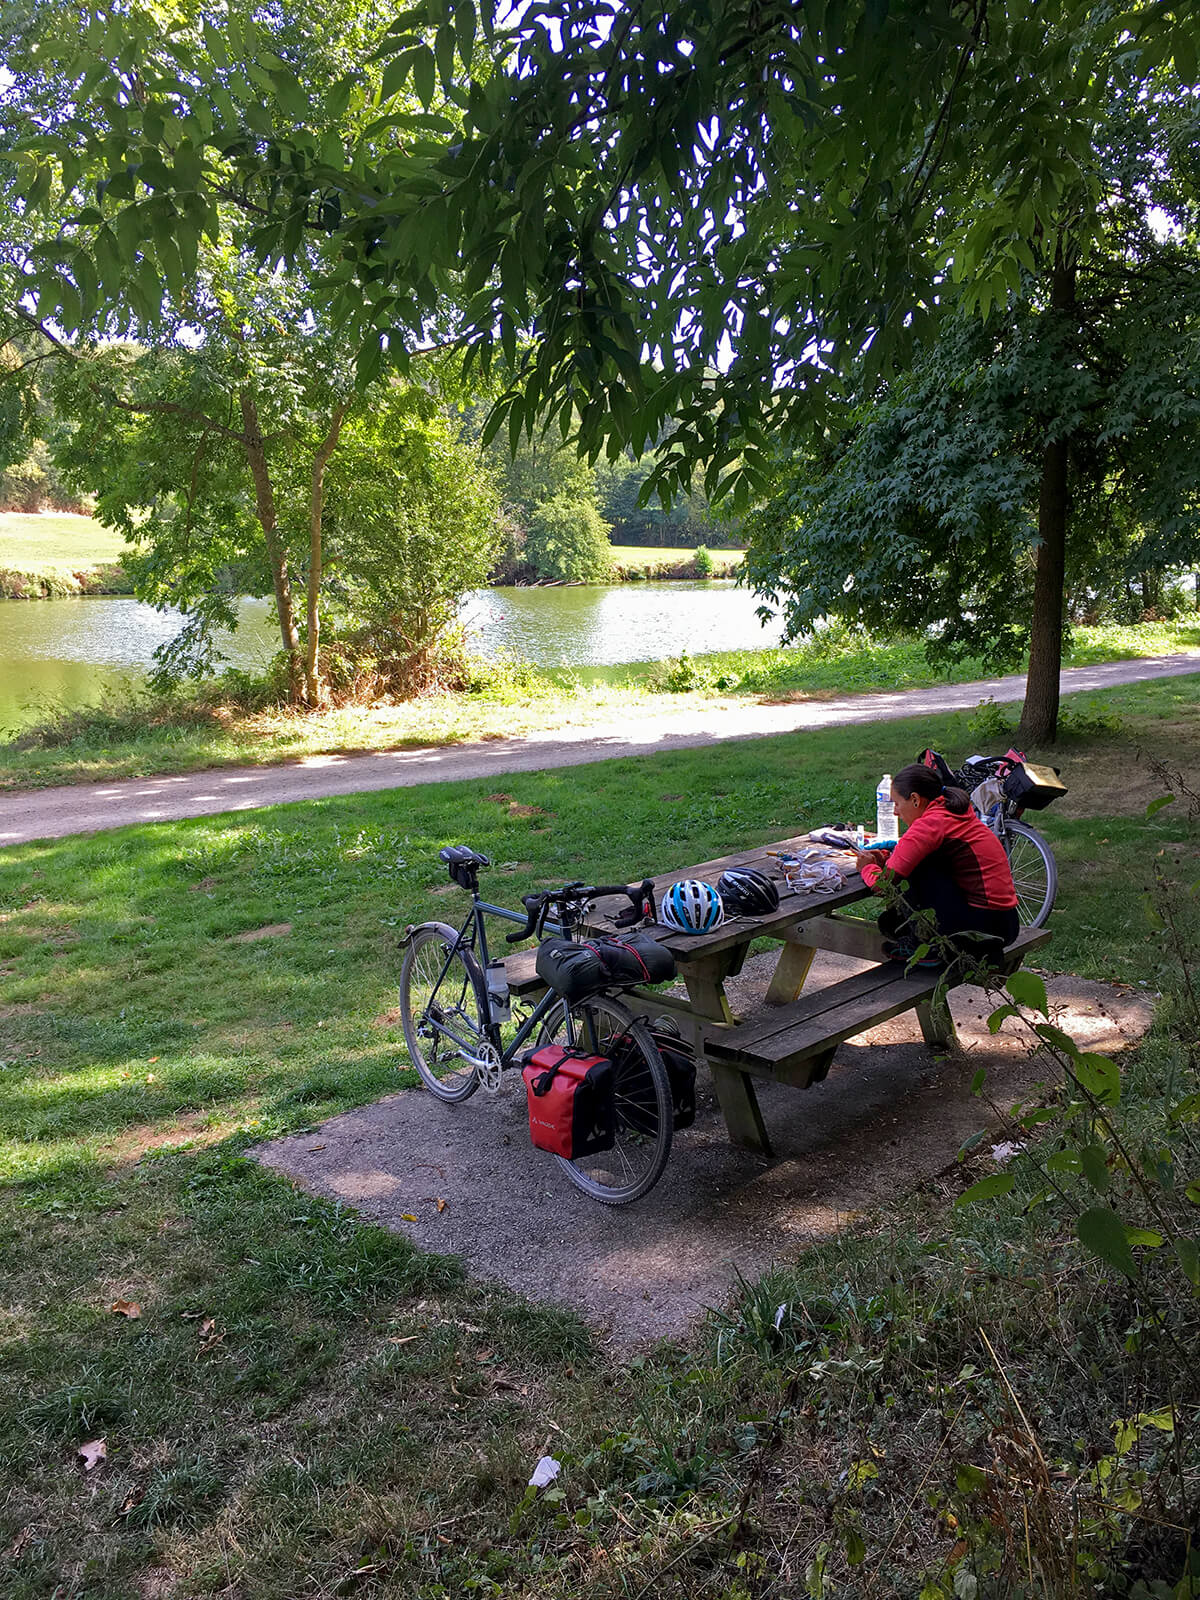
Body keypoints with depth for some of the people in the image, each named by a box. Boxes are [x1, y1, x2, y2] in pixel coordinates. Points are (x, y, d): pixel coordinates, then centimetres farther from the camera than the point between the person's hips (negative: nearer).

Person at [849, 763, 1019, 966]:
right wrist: (886, 857, 12)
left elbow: (884, 884, -15)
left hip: (983, 927, -10)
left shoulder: (930, 824, -15)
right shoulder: (956, 814, 13)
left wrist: (868, 868, 7)